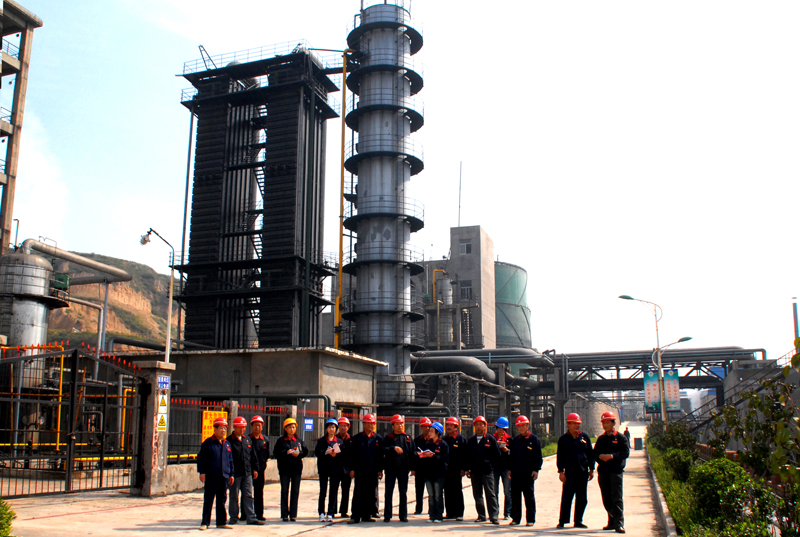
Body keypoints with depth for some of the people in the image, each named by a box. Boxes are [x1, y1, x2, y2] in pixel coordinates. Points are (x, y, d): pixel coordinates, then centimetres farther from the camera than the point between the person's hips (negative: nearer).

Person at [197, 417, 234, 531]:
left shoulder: (227, 444, 12)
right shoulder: (208, 443, -3)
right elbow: (201, 458, -4)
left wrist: (231, 474, 15)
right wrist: (202, 472, -10)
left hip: (224, 477, 5)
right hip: (211, 477, -5)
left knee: (222, 500, 10)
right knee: (208, 500, 0)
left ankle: (221, 522, 17)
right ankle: (205, 523, 8)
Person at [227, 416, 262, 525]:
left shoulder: (248, 440, 11)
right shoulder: (229, 441, -6)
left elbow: (252, 455, 17)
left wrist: (254, 468, 14)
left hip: (247, 473, 5)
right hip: (235, 474, -5)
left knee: (248, 496, 5)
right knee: (234, 496, 7)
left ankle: (251, 518, 7)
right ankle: (234, 517, 18)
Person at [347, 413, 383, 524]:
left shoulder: (378, 438, 8)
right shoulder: (357, 438, 4)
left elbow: (381, 455, 9)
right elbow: (351, 454, 3)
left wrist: (380, 469, 5)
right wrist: (352, 469, -3)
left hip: (373, 472, 2)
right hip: (360, 471, -2)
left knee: (371, 494, 6)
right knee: (358, 494, -3)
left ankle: (367, 515, 14)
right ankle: (355, 516, 0)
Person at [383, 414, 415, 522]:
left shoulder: (408, 438, 9)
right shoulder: (388, 438, 5)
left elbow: (413, 453, 9)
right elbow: (383, 450, -10)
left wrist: (412, 468, 3)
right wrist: (394, 448, -25)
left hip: (403, 469, 1)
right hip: (390, 469, -1)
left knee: (403, 493, 7)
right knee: (388, 492, 0)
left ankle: (403, 515, 15)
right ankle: (387, 515, 8)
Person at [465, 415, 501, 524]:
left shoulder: (491, 439, 2)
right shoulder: (470, 441, 14)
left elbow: (497, 455, 2)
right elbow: (467, 456, 15)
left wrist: (493, 467, -4)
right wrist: (468, 469, 8)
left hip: (487, 471, -4)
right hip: (474, 472, 4)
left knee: (490, 494, -5)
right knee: (477, 495, 8)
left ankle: (494, 516, -3)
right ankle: (481, 515, 17)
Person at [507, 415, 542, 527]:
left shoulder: (534, 439, -1)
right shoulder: (515, 440, 13)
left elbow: (538, 456, -3)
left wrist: (536, 469, -10)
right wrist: (510, 469, 11)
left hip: (528, 473, -4)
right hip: (515, 473, 5)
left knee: (529, 496, 1)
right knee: (515, 496, 7)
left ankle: (530, 519, 8)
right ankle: (515, 518, 15)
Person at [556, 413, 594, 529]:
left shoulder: (585, 437, 9)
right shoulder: (563, 439, 3)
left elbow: (590, 453, 13)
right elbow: (560, 456, 2)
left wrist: (591, 469, 9)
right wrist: (561, 471, -5)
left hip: (583, 471, 3)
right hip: (570, 471, -3)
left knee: (582, 498, 7)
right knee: (566, 497, -4)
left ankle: (578, 521, 17)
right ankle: (562, 521, 2)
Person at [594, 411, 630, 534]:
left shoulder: (621, 438, 1)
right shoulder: (601, 439, 16)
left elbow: (626, 452, -9)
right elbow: (595, 453, 14)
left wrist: (612, 456, -20)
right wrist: (600, 456, -9)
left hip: (616, 471, -5)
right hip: (603, 472, 5)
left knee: (617, 498, -8)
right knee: (606, 499, 9)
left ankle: (619, 524, -6)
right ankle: (612, 522, 20)